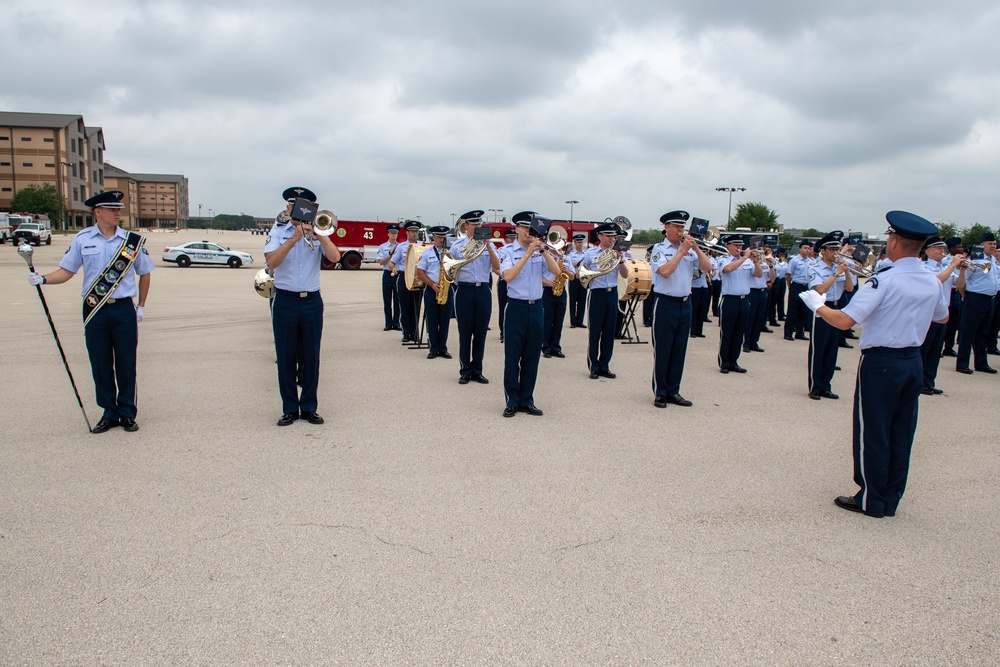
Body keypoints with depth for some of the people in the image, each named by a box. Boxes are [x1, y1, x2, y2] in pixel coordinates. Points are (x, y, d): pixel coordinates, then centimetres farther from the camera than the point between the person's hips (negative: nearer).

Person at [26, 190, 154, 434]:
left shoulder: (132, 240, 2)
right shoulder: (82, 239, 3)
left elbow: (144, 272, 11)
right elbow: (67, 270, 6)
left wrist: (141, 306, 10)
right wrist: (43, 279, -13)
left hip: (124, 309, -1)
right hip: (94, 311, 1)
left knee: (126, 363, 3)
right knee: (100, 363, 6)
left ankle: (128, 413, 15)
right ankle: (109, 413, 18)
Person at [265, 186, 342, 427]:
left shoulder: (317, 232, 8)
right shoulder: (278, 231, 4)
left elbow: (335, 258, -8)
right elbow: (271, 261, -13)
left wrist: (319, 235, -17)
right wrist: (294, 238, -17)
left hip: (312, 301, 1)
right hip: (285, 301, -1)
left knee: (311, 357, 5)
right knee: (286, 357, 4)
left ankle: (309, 407, 15)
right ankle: (289, 409, 15)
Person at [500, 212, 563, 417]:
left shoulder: (540, 251, 8)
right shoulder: (509, 252, -3)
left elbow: (556, 271, -5)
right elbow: (508, 276, -19)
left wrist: (544, 250, -16)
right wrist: (527, 254, -21)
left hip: (536, 307, 4)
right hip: (516, 307, -4)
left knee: (532, 356, 8)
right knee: (512, 355, 1)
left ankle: (527, 400, 18)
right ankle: (512, 401, 11)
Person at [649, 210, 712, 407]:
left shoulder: (689, 250, 10)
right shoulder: (659, 249, -5)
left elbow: (707, 268, 1)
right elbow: (665, 271, -21)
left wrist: (696, 248, -9)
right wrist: (682, 251, -16)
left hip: (685, 304, 5)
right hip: (666, 304, -5)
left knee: (679, 351, 10)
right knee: (662, 351, 1)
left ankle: (673, 392, 19)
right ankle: (660, 393, 10)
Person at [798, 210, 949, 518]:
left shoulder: (884, 280, -19)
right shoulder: (933, 282, 2)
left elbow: (844, 321, -25)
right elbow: (942, 317, 22)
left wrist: (818, 306, -8)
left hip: (881, 362, -7)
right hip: (913, 362, 7)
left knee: (872, 433, 5)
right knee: (901, 433, 14)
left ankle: (871, 501, 13)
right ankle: (891, 499, 24)